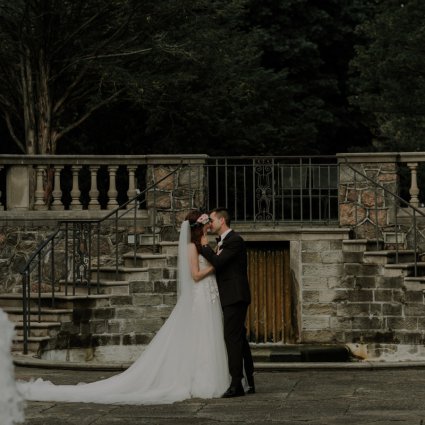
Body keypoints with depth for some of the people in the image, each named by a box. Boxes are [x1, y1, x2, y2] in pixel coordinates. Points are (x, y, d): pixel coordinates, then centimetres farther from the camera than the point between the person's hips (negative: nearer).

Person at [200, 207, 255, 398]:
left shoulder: (234, 240, -12)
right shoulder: (225, 241, 19)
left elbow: (218, 262, -21)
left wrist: (205, 246, -9)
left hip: (235, 297, -10)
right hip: (232, 298, 10)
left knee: (232, 338, -13)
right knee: (239, 339, 12)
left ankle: (236, 384, -15)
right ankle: (249, 383, 18)